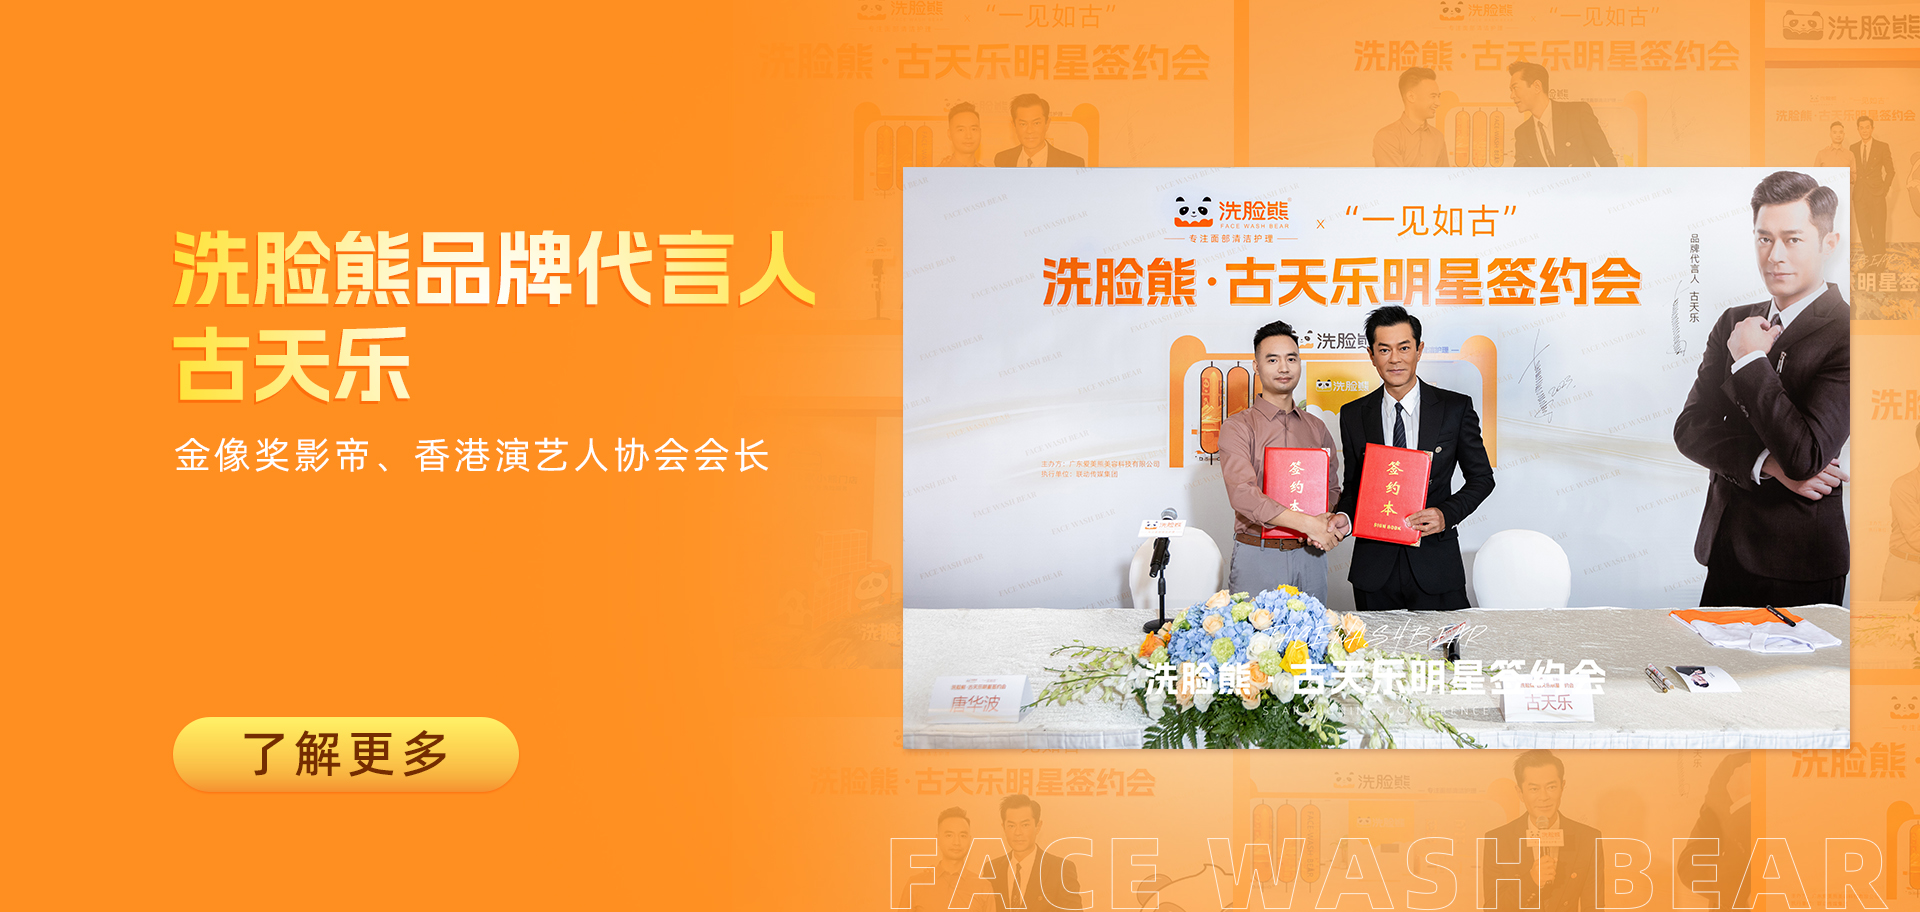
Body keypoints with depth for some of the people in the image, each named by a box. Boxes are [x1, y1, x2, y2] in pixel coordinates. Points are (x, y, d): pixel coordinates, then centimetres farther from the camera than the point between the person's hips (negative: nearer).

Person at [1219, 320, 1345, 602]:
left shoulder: (1317, 428, 13)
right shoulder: (1237, 427, -2)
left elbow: (1332, 489, 17)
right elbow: (1242, 495, -15)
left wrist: (1329, 525, -7)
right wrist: (1307, 523, -19)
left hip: (1310, 555, 4)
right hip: (1257, 556, -4)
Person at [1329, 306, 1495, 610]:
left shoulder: (1456, 408, 0)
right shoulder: (1353, 415, 6)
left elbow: (1481, 477, 6)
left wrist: (1447, 514, -12)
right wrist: (1344, 517, -9)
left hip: (1435, 566, -1)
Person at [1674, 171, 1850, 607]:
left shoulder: (1845, 336, -12)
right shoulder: (1733, 324, 9)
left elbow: (1805, 455, -22)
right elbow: (1689, 430, 2)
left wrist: (1750, 360, -13)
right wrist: (1766, 464, -15)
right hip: (1724, 551, 6)